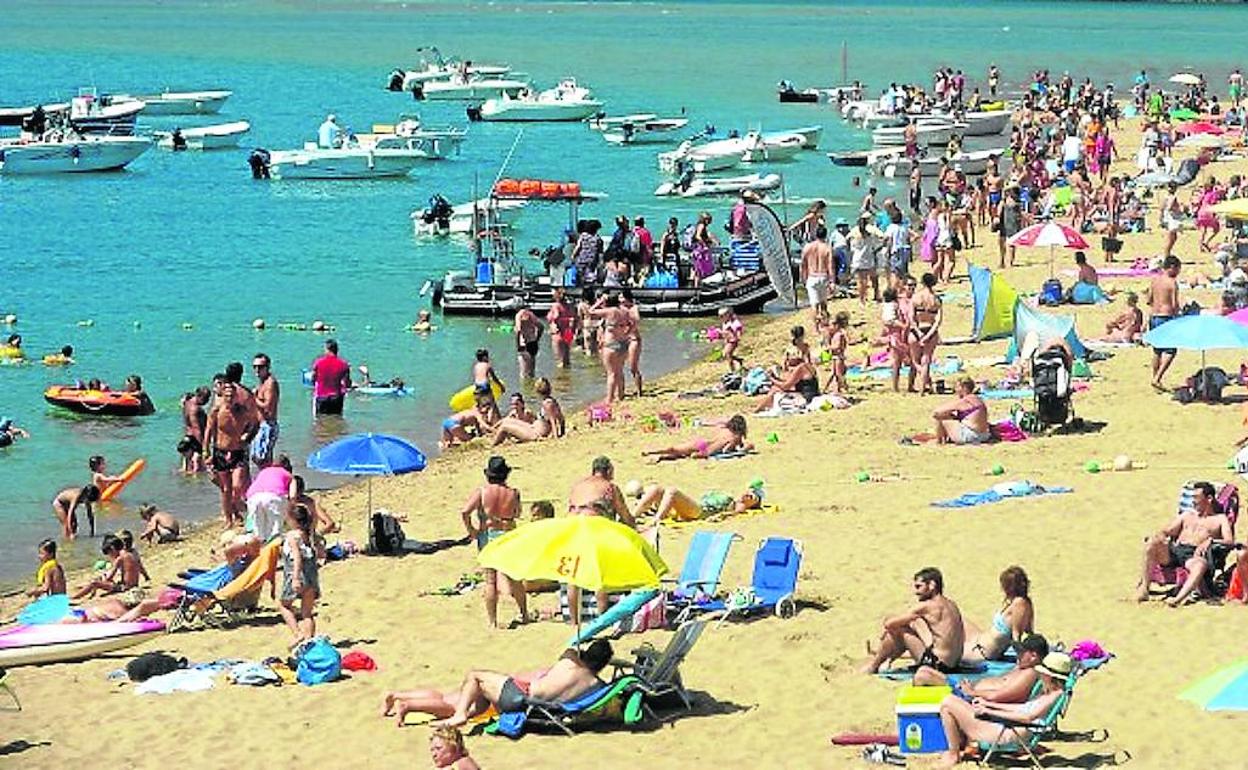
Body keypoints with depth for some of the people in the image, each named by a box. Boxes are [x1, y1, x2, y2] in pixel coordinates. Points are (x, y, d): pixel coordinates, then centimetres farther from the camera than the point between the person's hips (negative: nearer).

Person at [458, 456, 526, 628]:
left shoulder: (481, 492, -11)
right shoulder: (512, 493, -8)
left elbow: (464, 512, -19)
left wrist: (470, 530, -6)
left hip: (487, 536, -1)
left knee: (489, 580, 6)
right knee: (515, 578, 18)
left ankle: (492, 621, 6)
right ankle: (523, 613, 31)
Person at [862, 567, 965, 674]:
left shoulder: (926, 606, -14)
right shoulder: (951, 604, 12)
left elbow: (889, 623, -12)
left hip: (938, 664, -9)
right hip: (953, 665, 9)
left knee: (895, 629, -2)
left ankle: (873, 666, 14)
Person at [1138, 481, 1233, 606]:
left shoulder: (1220, 519, 18)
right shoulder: (1187, 514, 31)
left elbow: (1230, 541, 2)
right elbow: (1166, 531, 23)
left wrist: (1210, 541, -18)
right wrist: (1159, 537, -3)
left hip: (1194, 555, -4)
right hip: (1174, 550, 4)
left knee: (1201, 565, -41)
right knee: (1152, 543, -28)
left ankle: (1177, 599, -63)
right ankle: (1144, 587, -30)